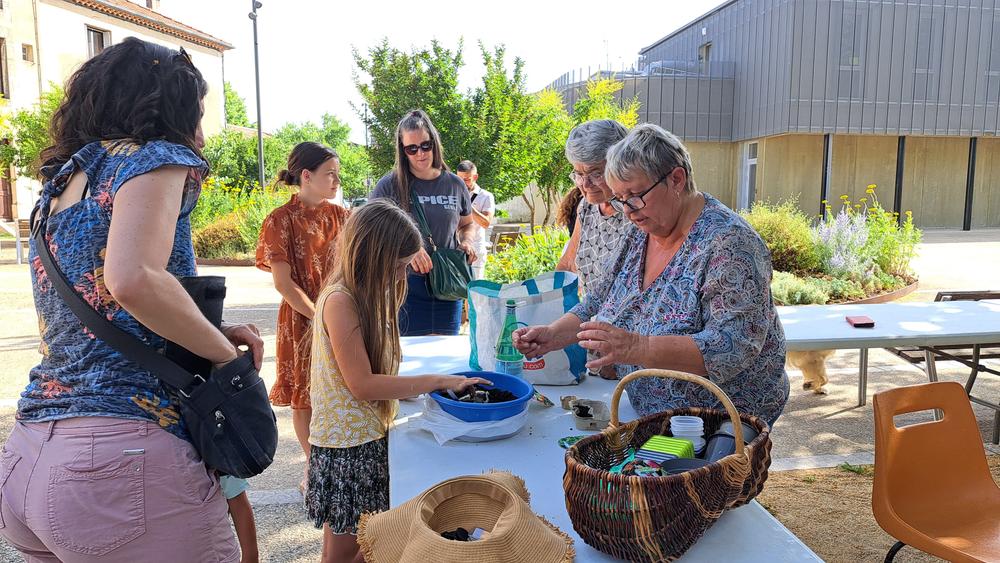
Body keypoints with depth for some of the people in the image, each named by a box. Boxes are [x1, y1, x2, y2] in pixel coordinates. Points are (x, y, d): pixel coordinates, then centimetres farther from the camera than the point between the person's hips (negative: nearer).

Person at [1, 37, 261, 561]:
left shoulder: (62, 181, 18)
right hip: (121, 456, -8)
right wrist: (224, 351, -10)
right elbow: (133, 279, -25)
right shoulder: (155, 156, -6)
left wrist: (209, 333, 13)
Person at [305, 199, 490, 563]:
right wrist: (437, 381, -22)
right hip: (346, 447, -8)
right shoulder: (339, 301, -21)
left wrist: (423, 388, -3)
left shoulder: (365, 298, 7)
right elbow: (362, 384, -23)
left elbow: (375, 374, 7)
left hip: (369, 438, 8)